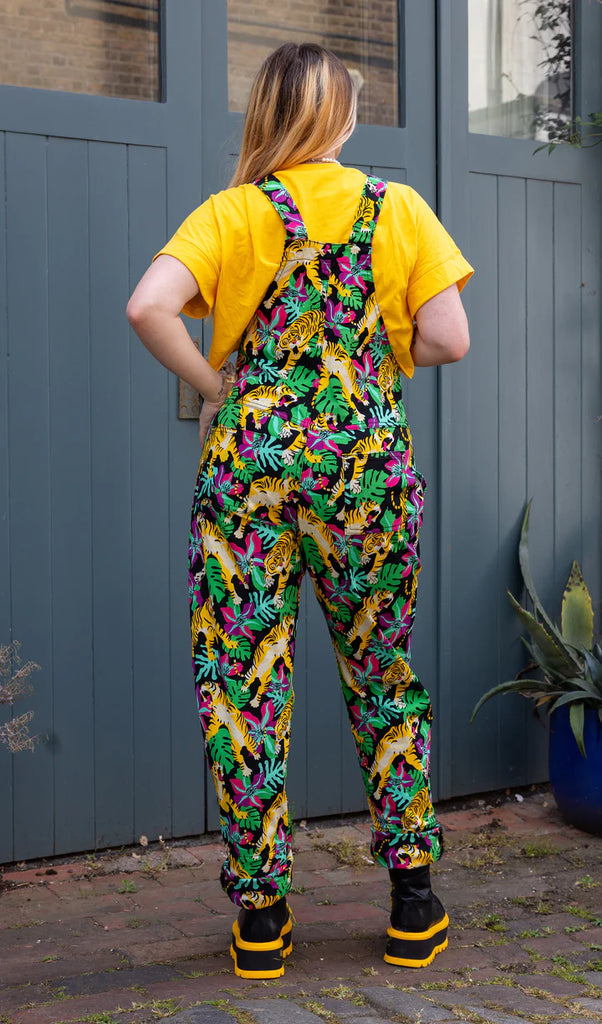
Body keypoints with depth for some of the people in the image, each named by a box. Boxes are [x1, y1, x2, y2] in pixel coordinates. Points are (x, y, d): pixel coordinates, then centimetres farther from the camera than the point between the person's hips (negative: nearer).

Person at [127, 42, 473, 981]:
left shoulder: (231, 213, 2)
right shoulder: (399, 209, 4)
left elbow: (147, 308, -14)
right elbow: (449, 340, -4)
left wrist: (214, 385, 1)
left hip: (250, 457, -1)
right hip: (366, 461, 1)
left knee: (242, 685, 6)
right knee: (383, 677, 15)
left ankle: (260, 915, 11)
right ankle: (413, 901, 21)